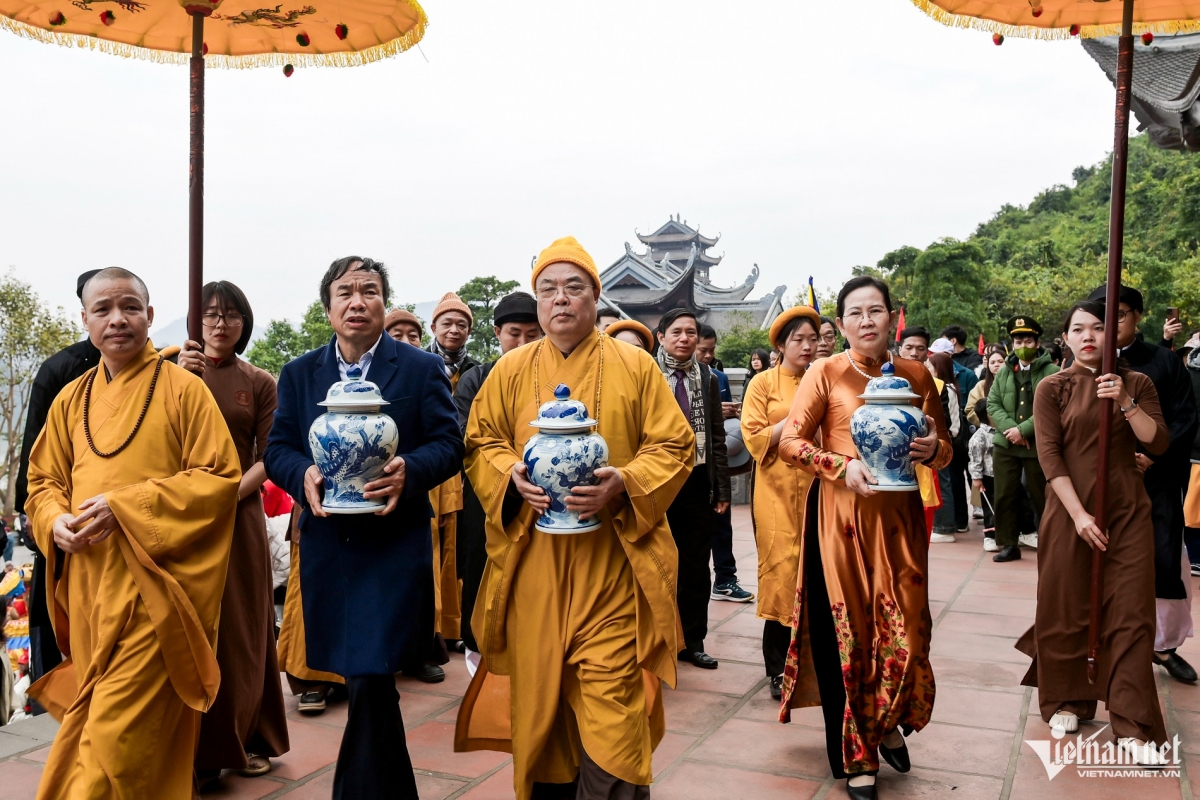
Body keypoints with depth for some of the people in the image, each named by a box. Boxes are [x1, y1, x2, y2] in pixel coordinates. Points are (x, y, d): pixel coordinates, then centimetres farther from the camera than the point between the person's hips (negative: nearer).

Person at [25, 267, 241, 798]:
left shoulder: (183, 389, -5)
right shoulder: (70, 400, 12)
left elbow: (220, 477, -10)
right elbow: (43, 484, 17)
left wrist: (124, 505, -17)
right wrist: (57, 522, -6)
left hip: (152, 584, -5)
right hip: (87, 585, 6)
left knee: (118, 731, -7)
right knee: (91, 720, 14)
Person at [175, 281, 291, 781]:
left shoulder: (259, 383, 6)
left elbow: (268, 457, 1)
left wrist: (233, 492, -15)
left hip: (240, 514, 0)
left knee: (242, 627, 6)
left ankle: (244, 739, 18)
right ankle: (195, 747, 9)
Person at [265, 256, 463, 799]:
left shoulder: (423, 369, 2)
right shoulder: (299, 374, 10)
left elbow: (448, 445, -2)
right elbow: (278, 449, 8)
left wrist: (408, 471, -22)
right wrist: (304, 475, -15)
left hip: (395, 545, -3)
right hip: (326, 545, 4)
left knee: (369, 681, -10)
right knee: (373, 685, 15)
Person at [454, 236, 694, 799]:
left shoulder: (635, 366, 5)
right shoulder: (511, 370, 10)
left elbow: (673, 446, 2)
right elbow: (481, 442, 12)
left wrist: (623, 485, -16)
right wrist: (511, 476, -10)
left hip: (613, 560, -2)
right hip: (532, 561, 2)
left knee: (611, 695, -5)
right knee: (538, 689, 8)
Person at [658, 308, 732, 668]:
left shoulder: (707, 378, 7)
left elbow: (717, 436, 8)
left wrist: (722, 488, 4)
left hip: (698, 482, 4)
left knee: (697, 567, 11)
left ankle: (692, 641, 23)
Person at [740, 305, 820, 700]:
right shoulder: (764, 384, 2)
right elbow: (754, 438, -6)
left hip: (816, 489, 4)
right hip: (778, 492, -3)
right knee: (782, 571, -5)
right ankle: (779, 670, 5)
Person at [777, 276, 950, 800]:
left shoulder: (915, 376, 7)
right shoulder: (826, 374, -1)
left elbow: (944, 447, 13)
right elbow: (789, 442, -4)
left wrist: (932, 450, -10)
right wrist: (843, 467, -17)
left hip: (899, 516, 3)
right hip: (840, 517, -2)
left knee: (903, 629, 3)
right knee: (848, 633, 3)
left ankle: (890, 725, 33)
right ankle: (856, 756, 19)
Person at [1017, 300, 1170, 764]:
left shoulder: (1136, 384, 7)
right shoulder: (1053, 388, -1)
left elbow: (1158, 443, -3)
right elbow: (1049, 455, -8)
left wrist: (1125, 403, -19)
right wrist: (1079, 514, -16)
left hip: (1127, 512, 2)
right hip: (1070, 510, -1)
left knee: (1129, 615, -1)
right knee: (1066, 610, 5)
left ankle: (1132, 724, 4)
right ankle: (1068, 700, 23)